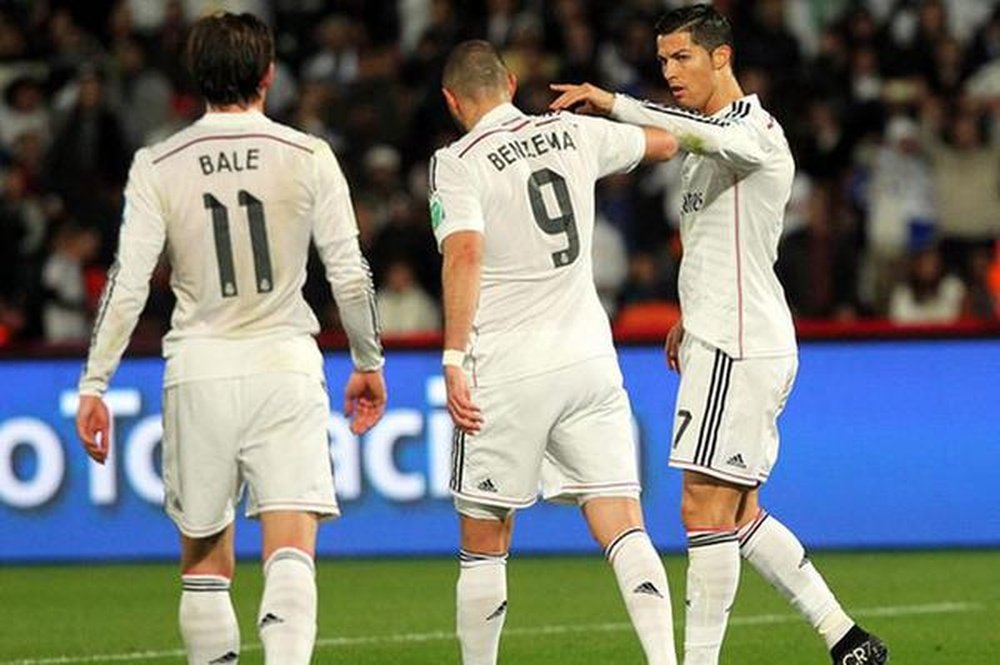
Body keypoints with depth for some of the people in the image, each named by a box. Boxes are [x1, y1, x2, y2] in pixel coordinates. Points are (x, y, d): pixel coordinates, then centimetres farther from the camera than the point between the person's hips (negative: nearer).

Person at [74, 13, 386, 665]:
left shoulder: (159, 166, 0)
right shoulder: (308, 157, -1)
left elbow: (128, 284, -3)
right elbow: (351, 275, 1)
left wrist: (94, 384, 3)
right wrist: (369, 363, 15)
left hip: (199, 372, 1)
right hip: (285, 366, -1)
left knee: (204, 558, 13)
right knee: (291, 550, -9)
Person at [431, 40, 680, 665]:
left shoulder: (459, 163, -5)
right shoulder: (575, 133, 9)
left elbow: (465, 254, -21)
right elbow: (666, 142, 27)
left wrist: (454, 360, -22)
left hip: (506, 372, -4)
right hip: (589, 357, 4)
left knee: (484, 546, 8)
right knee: (624, 530, -2)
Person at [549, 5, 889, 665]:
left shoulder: (757, 128, -12)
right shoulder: (711, 145, 20)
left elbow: (708, 134, -37)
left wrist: (612, 103, -37)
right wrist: (694, 320, 27)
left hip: (739, 349, -11)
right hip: (730, 342, 11)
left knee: (705, 510, -10)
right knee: (739, 513, 12)